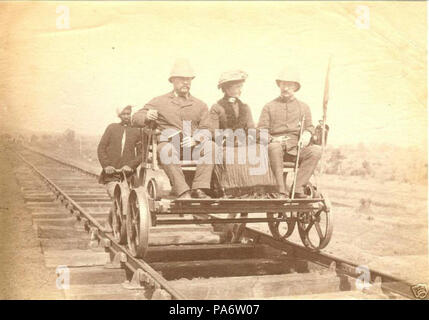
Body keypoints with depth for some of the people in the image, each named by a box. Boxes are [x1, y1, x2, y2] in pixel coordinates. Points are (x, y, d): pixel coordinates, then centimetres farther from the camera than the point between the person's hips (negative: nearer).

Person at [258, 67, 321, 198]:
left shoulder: (303, 107, 24)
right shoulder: (269, 107, 18)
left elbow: (309, 127, 21)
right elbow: (261, 130, 11)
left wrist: (307, 134, -4)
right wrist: (272, 139, -11)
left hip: (297, 148, 2)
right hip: (276, 144, -2)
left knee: (316, 150, -30)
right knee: (274, 147, -39)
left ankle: (298, 189, -30)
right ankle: (280, 191, -40)